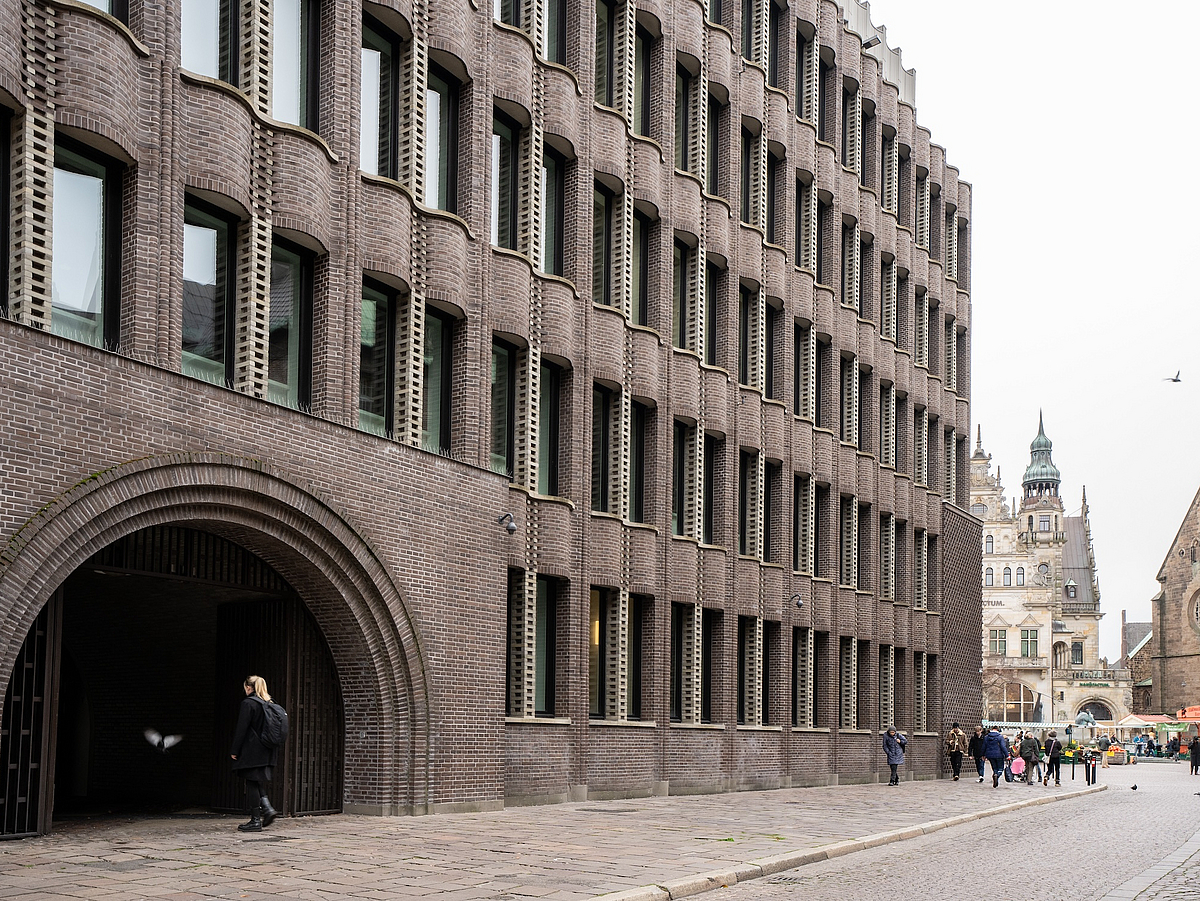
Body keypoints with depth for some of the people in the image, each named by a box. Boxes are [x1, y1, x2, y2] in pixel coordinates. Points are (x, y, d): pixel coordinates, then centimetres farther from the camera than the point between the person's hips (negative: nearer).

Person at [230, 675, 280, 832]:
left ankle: (255, 820, -1)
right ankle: (266, 807, -1)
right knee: (258, 782, 17)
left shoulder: (248, 703, -11)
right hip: (267, 752, 8)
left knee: (252, 784, -2)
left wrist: (234, 750, -9)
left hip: (252, 752, -7)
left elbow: (241, 729, -14)